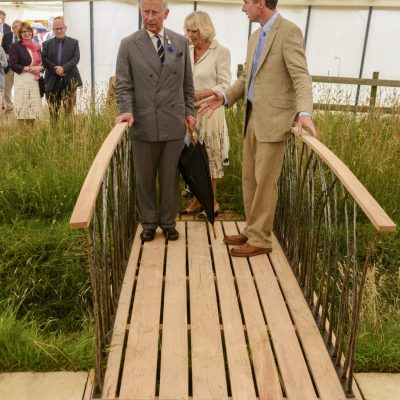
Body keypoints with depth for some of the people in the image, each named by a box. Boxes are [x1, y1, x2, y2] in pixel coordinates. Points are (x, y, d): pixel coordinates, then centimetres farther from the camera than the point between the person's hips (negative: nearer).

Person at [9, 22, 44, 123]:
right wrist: (28, 69, -16)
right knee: (22, 108, -6)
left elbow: (42, 62, 19)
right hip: (22, 80, -5)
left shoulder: (36, 46, 16)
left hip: (35, 80, 5)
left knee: (33, 108, 5)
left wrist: (40, 68, -4)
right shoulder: (15, 46, -1)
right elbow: (13, 65, -9)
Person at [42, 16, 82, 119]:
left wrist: (63, 68, -17)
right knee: (53, 110, 5)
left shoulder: (74, 42, 8)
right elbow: (44, 60, 1)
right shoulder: (47, 44, 11)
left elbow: (76, 58, -4)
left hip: (69, 80, -1)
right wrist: (55, 69, -15)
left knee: (69, 110, -2)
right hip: (52, 81, 2)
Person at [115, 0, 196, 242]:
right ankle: (149, 223, 26)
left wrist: (189, 112, 7)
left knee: (170, 177, 9)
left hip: (174, 123, 1)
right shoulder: (129, 45, 0)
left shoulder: (181, 42, 8)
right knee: (145, 179, 10)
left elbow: (187, 82, 11)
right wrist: (127, 111, -17)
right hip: (144, 124, -1)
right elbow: (123, 85, -2)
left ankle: (168, 222, 25)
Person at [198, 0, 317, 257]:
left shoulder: (289, 31, -11)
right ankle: (252, 230, 25)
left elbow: (301, 76, -20)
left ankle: (260, 240, 8)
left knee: (264, 182, -3)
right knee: (249, 178, 13)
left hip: (273, 119, -8)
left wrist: (304, 112, -35)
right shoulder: (255, 37, 16)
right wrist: (224, 98, 11)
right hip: (252, 118, 8)